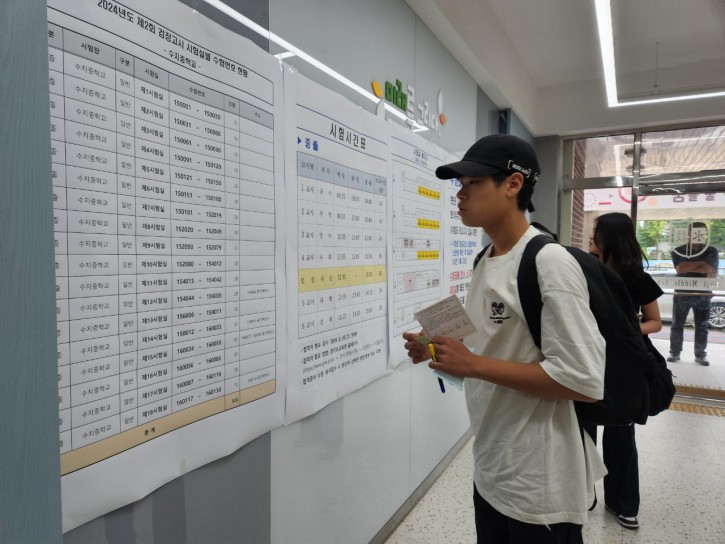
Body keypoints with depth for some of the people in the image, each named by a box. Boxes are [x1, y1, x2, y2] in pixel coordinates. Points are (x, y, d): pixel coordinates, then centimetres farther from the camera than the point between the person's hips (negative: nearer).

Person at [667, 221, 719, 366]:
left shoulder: (712, 251, 2)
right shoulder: (678, 251, 1)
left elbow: (712, 273, -12)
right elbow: (680, 268, -16)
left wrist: (688, 267, -15)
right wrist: (702, 263, -15)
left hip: (703, 295, 1)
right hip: (682, 294, -1)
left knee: (702, 327, 6)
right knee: (677, 325, 4)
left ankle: (700, 356, 16)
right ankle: (674, 353, 14)